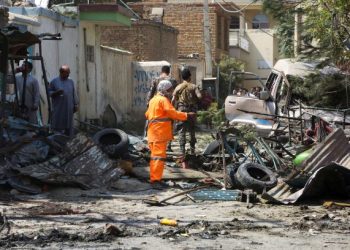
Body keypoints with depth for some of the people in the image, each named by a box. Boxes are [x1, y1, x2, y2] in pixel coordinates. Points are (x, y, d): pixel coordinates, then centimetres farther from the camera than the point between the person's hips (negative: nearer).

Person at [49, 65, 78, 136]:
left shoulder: (71, 82, 14)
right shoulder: (54, 81, 2)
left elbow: (74, 94, 14)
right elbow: (49, 92, 1)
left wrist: (75, 105, 8)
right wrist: (56, 92, -17)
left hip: (68, 109, 4)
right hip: (58, 109, -4)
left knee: (68, 127, 5)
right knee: (57, 128, -7)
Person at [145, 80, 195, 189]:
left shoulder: (153, 100, 19)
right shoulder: (163, 100, -11)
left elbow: (147, 114, 24)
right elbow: (173, 113, -17)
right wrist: (187, 115, -14)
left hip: (153, 133, 10)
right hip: (160, 133, -10)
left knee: (155, 155, 14)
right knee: (159, 156, -12)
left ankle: (154, 178, 20)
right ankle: (155, 180, -17)